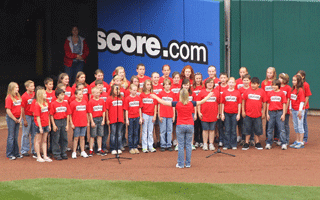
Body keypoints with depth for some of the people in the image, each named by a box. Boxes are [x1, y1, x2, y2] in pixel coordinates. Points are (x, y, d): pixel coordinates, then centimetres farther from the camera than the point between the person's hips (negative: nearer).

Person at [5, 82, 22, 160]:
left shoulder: (18, 97, 8)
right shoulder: (9, 98, -12)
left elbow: (21, 108, 12)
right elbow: (8, 111, -15)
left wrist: (20, 118, 2)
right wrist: (15, 119, -10)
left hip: (17, 119, 6)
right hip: (11, 118, -6)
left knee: (16, 136, 12)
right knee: (11, 136, -1)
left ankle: (16, 153, 19)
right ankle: (9, 154, 6)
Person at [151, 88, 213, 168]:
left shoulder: (177, 104, -8)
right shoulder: (191, 104, -3)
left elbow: (163, 102, -2)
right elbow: (202, 101, 12)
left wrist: (155, 97, 12)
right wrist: (209, 95, 30)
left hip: (180, 126, -2)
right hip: (190, 126, 2)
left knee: (181, 145, 2)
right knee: (188, 145, 7)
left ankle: (181, 164, 3)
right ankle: (188, 163, 10)